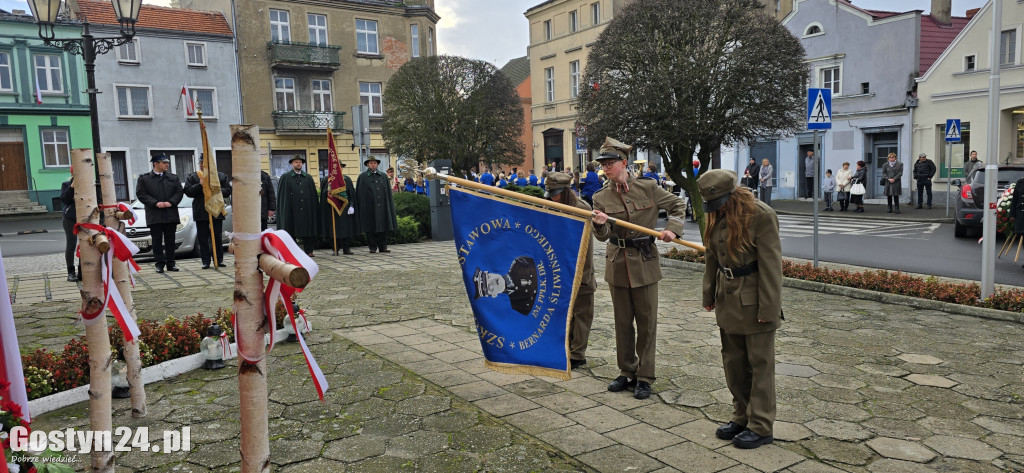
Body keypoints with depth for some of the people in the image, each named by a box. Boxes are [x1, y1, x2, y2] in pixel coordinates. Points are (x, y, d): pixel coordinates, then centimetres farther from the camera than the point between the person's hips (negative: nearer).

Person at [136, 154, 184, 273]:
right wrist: (155, 203, -14)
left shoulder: (174, 178, 12)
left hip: (170, 215, 3)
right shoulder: (143, 179, 4)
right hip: (154, 216, -2)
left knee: (170, 241, 7)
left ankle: (170, 264, 13)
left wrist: (171, 202, -10)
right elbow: (141, 194, -3)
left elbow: (180, 191, 6)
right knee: (157, 241, 0)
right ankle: (159, 264, 5)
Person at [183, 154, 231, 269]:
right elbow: (187, 191, -1)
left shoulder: (221, 176, 9)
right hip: (200, 211, 0)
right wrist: (199, 185, -14)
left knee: (218, 237, 5)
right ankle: (206, 261, 6)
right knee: (203, 238, 1)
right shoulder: (192, 177, 8)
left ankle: (219, 260, 13)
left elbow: (228, 190, 4)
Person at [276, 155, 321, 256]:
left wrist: (314, 207, 2)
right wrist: (284, 209, -6)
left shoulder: (308, 177, 14)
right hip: (291, 209, -2)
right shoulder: (285, 177, 6)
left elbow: (313, 194, 11)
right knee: (292, 231, 0)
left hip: (306, 209, 2)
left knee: (308, 230, 1)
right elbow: (281, 194, 2)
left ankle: (309, 250, 6)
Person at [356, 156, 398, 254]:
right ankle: (372, 247, 7)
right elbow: (359, 193, 2)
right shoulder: (362, 177, 4)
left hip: (382, 207, 3)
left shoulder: (383, 176, 14)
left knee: (383, 227, 3)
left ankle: (383, 247, 9)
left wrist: (389, 207, 9)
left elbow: (388, 193, 15)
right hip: (369, 207, -3)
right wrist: (359, 208, -5)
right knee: (371, 228, 0)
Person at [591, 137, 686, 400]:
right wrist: (599, 225, -29)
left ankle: (645, 377, 14)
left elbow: (678, 206, 6)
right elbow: (602, 236, -7)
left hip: (645, 263, -2)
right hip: (618, 265, 2)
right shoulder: (601, 198, 0)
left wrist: (672, 228, -10)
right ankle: (626, 372, 26)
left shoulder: (648, 188, -5)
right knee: (622, 322, 12)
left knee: (647, 322, 4)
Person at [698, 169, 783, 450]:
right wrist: (709, 294, 15)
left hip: (753, 300, -7)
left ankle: (761, 426, 15)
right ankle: (741, 415, 30)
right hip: (728, 300, 7)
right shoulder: (717, 216, 5)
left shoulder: (761, 215, -17)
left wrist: (768, 308, -18)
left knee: (760, 363, 4)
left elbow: (771, 264, -17)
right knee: (733, 361, 15)